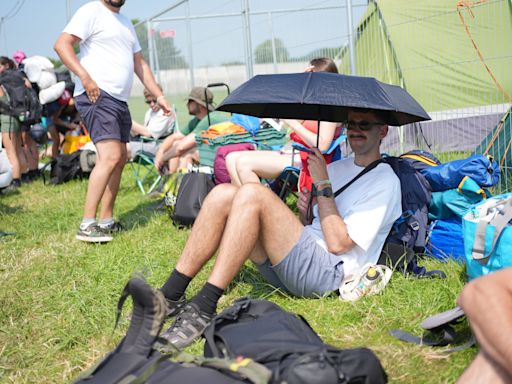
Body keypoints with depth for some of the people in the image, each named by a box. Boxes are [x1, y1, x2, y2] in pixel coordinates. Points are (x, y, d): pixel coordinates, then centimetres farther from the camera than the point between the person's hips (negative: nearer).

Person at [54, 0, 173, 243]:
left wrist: (159, 96, 18)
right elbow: (62, 44, -13)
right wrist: (85, 77, -24)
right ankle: (87, 225, -17)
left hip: (120, 101, 10)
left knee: (120, 159, 10)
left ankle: (106, 221, 18)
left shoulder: (125, 22, 23)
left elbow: (140, 64, 26)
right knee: (110, 156, -20)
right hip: (97, 96, -9)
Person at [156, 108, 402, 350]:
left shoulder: (385, 181, 0)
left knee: (253, 194, -26)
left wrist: (322, 184, -7)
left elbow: (338, 243, -11)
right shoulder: (337, 167, 25)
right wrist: (304, 213, 2)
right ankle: (170, 296, -14)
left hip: (327, 273, -8)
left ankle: (203, 309, -29)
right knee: (224, 193, -10)